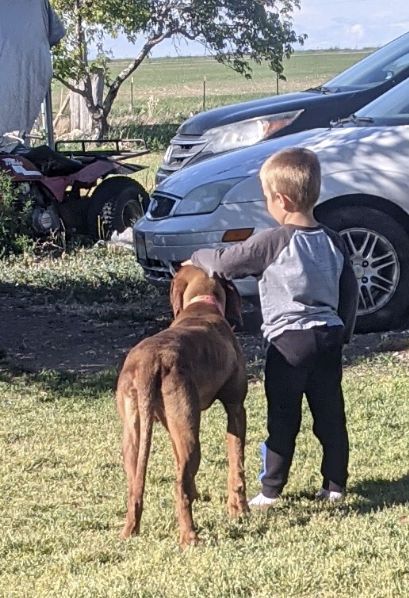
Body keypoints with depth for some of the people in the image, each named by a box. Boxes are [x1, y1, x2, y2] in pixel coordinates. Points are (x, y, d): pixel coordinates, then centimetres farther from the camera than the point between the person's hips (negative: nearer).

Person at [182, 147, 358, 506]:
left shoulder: (273, 241, -13)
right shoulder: (333, 242, 5)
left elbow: (226, 263, -5)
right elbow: (350, 291, 12)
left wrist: (197, 260, 14)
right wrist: (343, 334, 22)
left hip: (289, 341, -5)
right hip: (329, 337, 5)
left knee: (283, 419, 2)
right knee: (331, 415, 11)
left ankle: (271, 490, 7)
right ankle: (335, 485, 17)